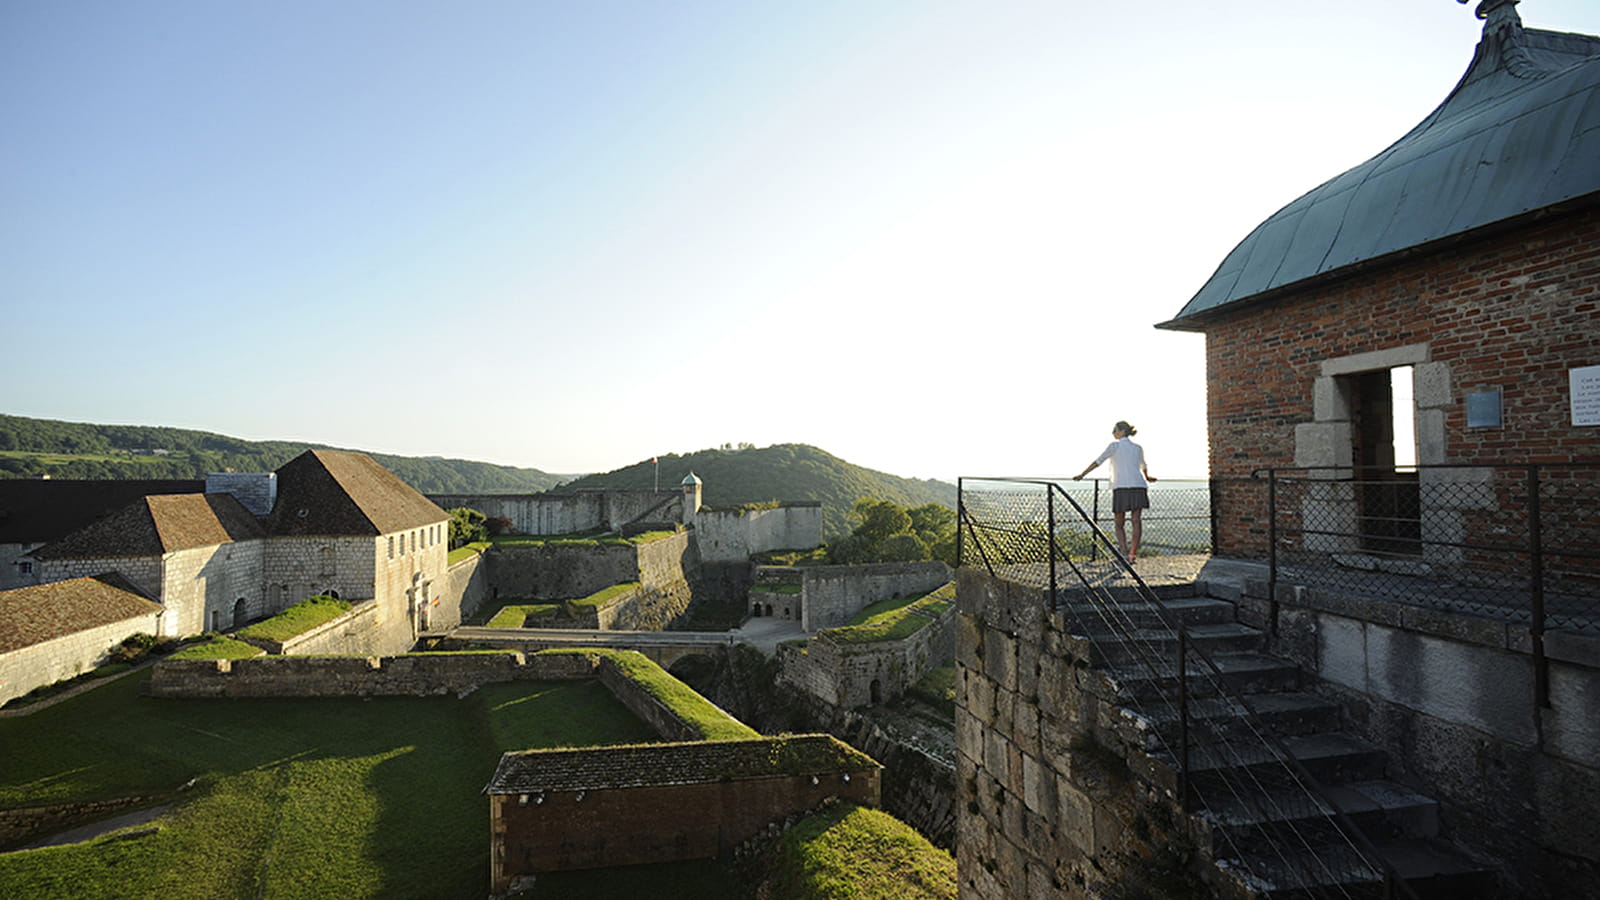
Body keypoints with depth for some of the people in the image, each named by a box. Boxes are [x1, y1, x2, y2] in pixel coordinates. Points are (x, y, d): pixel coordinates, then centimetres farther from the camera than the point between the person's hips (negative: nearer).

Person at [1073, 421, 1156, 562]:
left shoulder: (1115, 445, 4)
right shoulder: (1138, 448, 19)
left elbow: (1098, 461, -4)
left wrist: (1082, 474, -2)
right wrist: (1147, 477, 58)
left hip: (1121, 488, -3)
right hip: (1138, 486, 3)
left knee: (1120, 524, 5)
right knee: (1137, 521, 0)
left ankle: (1124, 552, -9)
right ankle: (1133, 554, -4)